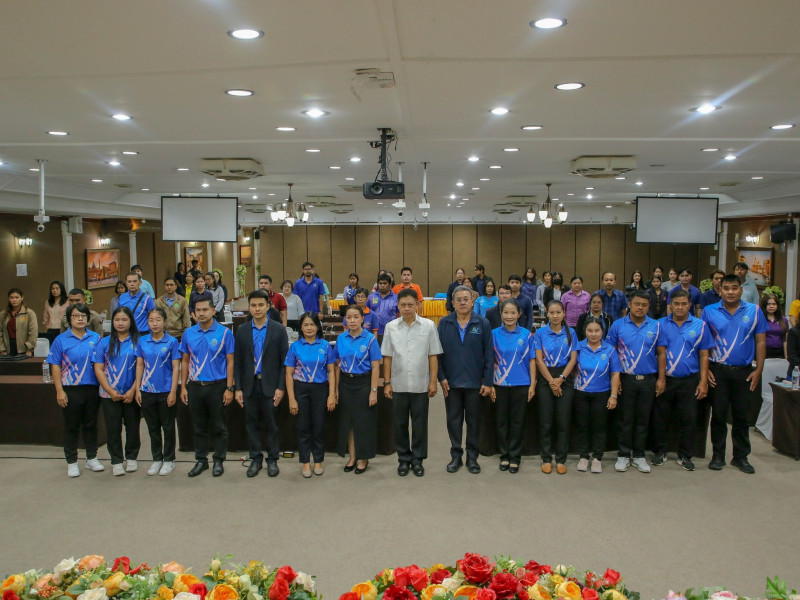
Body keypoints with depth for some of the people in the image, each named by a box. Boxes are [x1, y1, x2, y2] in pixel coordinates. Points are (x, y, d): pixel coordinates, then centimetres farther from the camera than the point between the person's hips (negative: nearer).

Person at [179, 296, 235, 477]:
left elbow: (230, 362, -4)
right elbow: (185, 361, 10)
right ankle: (201, 460, 25)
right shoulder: (188, 333, 5)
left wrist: (229, 388, -9)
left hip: (217, 386, -3)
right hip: (195, 386, 3)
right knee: (199, 427, 13)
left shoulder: (224, 333, -5)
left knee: (218, 427, 5)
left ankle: (219, 460, 18)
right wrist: (183, 387, 5)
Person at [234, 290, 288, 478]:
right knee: (251, 423, 9)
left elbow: (284, 360, -3)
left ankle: (272, 459, 18)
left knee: (271, 424, 5)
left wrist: (281, 387, -8)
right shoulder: (242, 331, 5)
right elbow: (237, 362, 6)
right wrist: (237, 388, 2)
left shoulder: (278, 329, -2)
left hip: (270, 385, -2)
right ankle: (256, 458, 22)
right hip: (249, 385, 2)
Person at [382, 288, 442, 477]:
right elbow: (387, 357, 4)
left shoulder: (428, 326, -3)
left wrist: (433, 381, -4)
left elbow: (433, 356, -1)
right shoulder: (391, 327, 1)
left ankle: (417, 459, 21)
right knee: (400, 424, 10)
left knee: (420, 424, 8)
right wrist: (387, 382, 1)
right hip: (398, 385, 1)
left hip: (421, 385, -1)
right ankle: (403, 459, 24)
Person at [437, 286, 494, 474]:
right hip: (451, 382, 1)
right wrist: (441, 377, -5)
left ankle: (472, 457, 22)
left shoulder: (483, 324, -2)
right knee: (454, 421, 10)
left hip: (475, 382, -1)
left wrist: (488, 381, -5)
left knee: (474, 421, 9)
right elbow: (438, 352, 1)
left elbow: (489, 354, -2)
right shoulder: (444, 323, 0)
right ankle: (456, 456, 23)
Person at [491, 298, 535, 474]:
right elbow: (490, 361, 3)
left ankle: (515, 457, 19)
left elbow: (532, 360, 2)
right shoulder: (494, 334, 0)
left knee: (517, 422, 7)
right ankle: (504, 455, 22)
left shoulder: (527, 335, -1)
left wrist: (532, 384, -2)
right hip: (500, 385, 1)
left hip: (521, 385, 0)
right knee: (501, 421, 8)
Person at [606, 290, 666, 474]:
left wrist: (661, 378, 0)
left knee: (643, 419, 9)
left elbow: (661, 353, 5)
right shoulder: (618, 325, -2)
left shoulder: (656, 326, 3)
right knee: (625, 419, 5)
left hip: (649, 380, 1)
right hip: (626, 379, -1)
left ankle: (639, 455, 20)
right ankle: (624, 455, 15)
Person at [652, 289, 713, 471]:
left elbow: (703, 355, 3)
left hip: (689, 381, 0)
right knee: (660, 417, 7)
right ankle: (659, 452, 22)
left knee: (688, 419, 6)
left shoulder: (700, 326, 1)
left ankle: (684, 455, 20)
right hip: (663, 379, 0)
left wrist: (703, 381, -2)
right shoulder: (660, 324, 0)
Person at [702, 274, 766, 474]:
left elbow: (760, 341, 3)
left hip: (744, 372, 1)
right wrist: (705, 369, -4)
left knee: (741, 415, 9)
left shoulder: (754, 311, 1)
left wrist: (758, 369, -3)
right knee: (718, 414, 5)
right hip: (718, 371, -1)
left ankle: (741, 456, 21)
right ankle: (718, 455, 16)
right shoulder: (709, 312, -1)